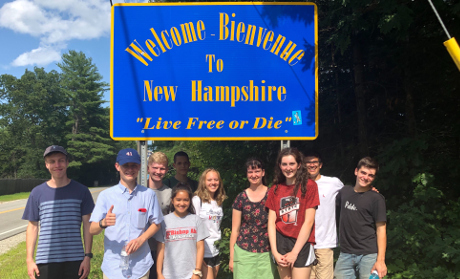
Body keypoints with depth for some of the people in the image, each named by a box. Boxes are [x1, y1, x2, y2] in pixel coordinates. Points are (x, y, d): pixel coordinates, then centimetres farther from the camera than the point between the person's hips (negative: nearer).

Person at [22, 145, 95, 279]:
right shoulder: (37, 193, 4)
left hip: (75, 261, 0)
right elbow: (32, 227, 7)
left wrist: (87, 256, -2)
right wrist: (29, 260, 3)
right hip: (45, 261, 1)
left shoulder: (81, 191, 2)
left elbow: (87, 224, 2)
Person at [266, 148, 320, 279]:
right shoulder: (275, 189, 6)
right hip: (280, 242, 3)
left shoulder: (309, 186, -5)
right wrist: (274, 252, -6)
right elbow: (271, 222, 3)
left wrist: (294, 252, -10)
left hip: (301, 244, -3)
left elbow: (308, 222, -9)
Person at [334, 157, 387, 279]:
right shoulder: (344, 191, 8)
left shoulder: (377, 199, -4)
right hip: (345, 254, 4)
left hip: (368, 255, -3)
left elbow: (381, 230, -6)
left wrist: (380, 260, -13)